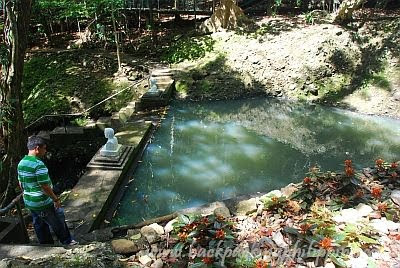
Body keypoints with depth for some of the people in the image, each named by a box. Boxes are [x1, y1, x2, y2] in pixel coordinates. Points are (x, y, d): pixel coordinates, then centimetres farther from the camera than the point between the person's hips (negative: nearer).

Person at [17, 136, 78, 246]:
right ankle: (67, 241, 25)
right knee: (58, 222, 10)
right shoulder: (39, 164, -24)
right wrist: (56, 199, -13)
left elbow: (21, 184, 13)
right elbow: (45, 187, -23)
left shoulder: (21, 163, 3)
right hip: (43, 203, -8)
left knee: (39, 225, 18)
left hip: (28, 202, 8)